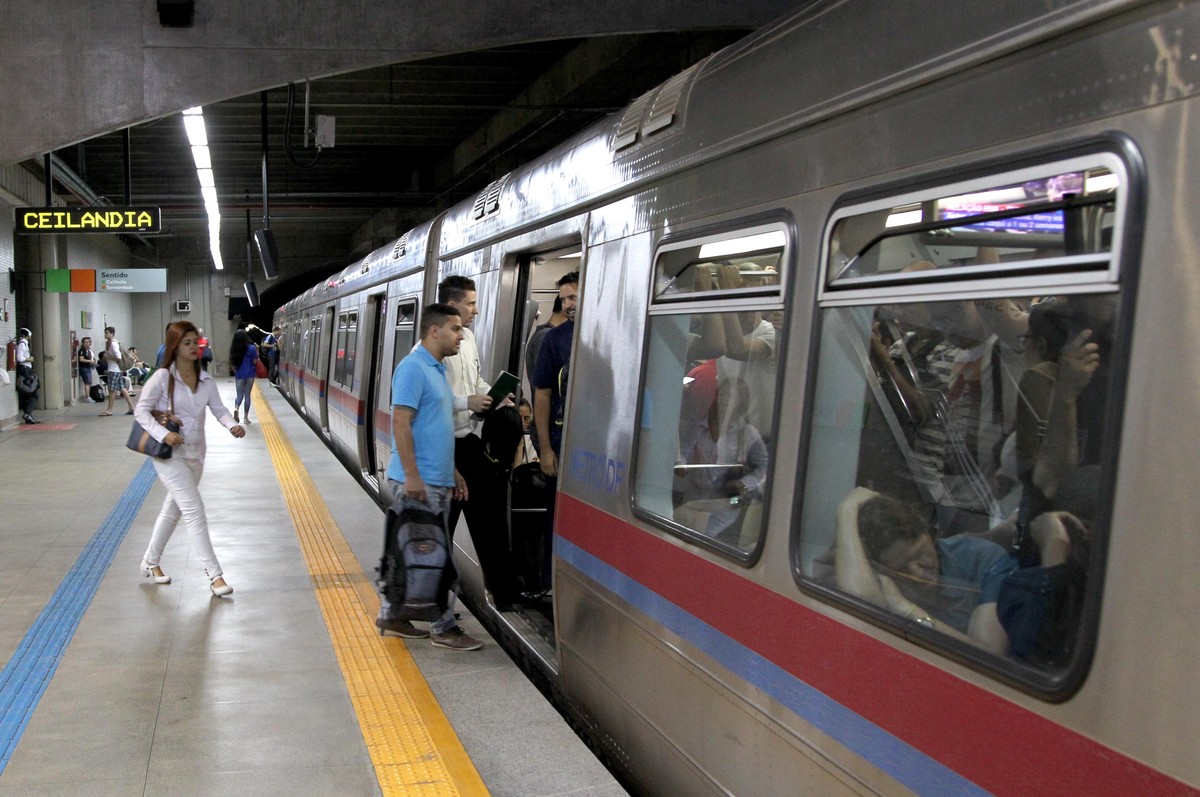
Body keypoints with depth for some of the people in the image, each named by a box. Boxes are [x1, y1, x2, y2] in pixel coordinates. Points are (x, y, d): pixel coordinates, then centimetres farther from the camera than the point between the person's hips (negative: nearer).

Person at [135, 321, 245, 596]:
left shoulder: (205, 380, 4)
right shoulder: (163, 377, -11)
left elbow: (218, 409, 0)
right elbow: (142, 410, -11)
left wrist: (232, 425, -20)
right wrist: (163, 434, -25)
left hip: (195, 453, 7)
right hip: (169, 453, -7)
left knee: (173, 510, 20)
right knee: (194, 510, -13)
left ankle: (151, 562, 40)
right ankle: (215, 575, -11)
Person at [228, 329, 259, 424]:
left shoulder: (233, 349, -3)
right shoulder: (251, 348, -10)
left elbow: (231, 363, 2)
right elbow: (255, 361, -9)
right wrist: (257, 352, 4)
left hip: (239, 375, 2)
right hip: (250, 374, -1)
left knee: (239, 395, 12)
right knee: (247, 395, 8)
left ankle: (236, 408, -19)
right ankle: (246, 417, 10)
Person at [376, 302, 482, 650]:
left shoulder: (437, 369, 17)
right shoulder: (413, 368, -13)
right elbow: (401, 423, -19)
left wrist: (453, 472, 22)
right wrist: (412, 476, -23)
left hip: (437, 481, 9)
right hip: (418, 482, -9)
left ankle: (391, 615, 25)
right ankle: (443, 627, 5)